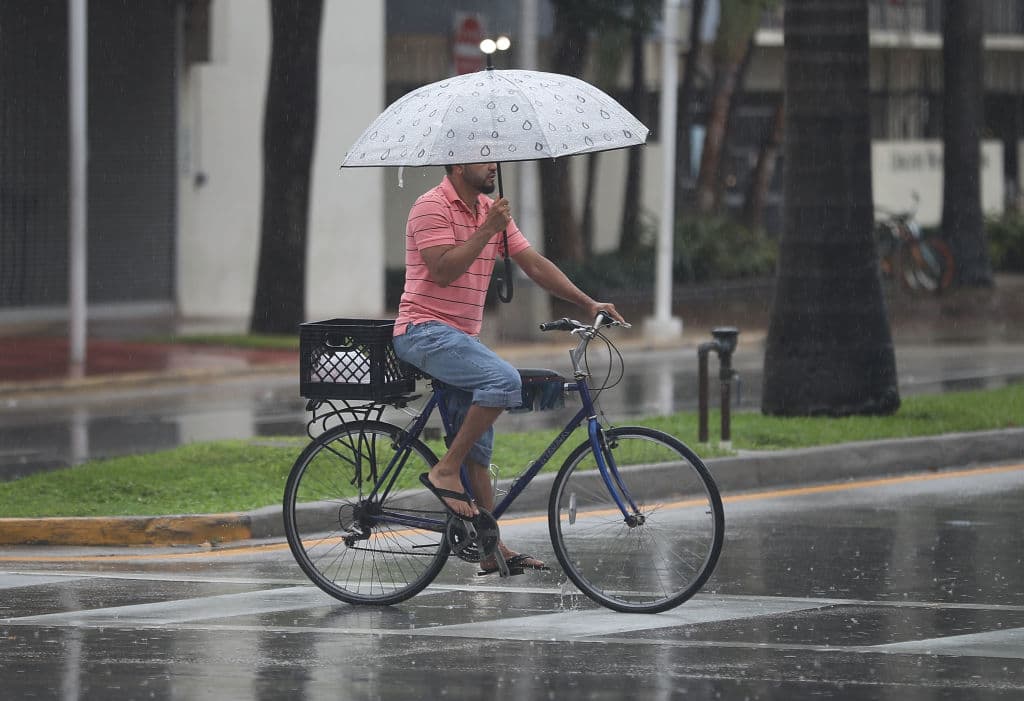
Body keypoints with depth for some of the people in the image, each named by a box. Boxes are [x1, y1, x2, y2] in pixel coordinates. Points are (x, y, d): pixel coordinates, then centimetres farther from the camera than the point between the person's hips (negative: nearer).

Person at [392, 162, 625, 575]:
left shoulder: (492, 211, 13)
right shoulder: (432, 207, -11)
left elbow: (534, 263, 13)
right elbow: (443, 270, -22)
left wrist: (588, 304, 5)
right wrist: (487, 231, -21)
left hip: (462, 337, 9)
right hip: (425, 330, -9)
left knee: (478, 449, 7)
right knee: (504, 380, -29)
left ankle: (491, 547, 8)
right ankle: (445, 471, -19)